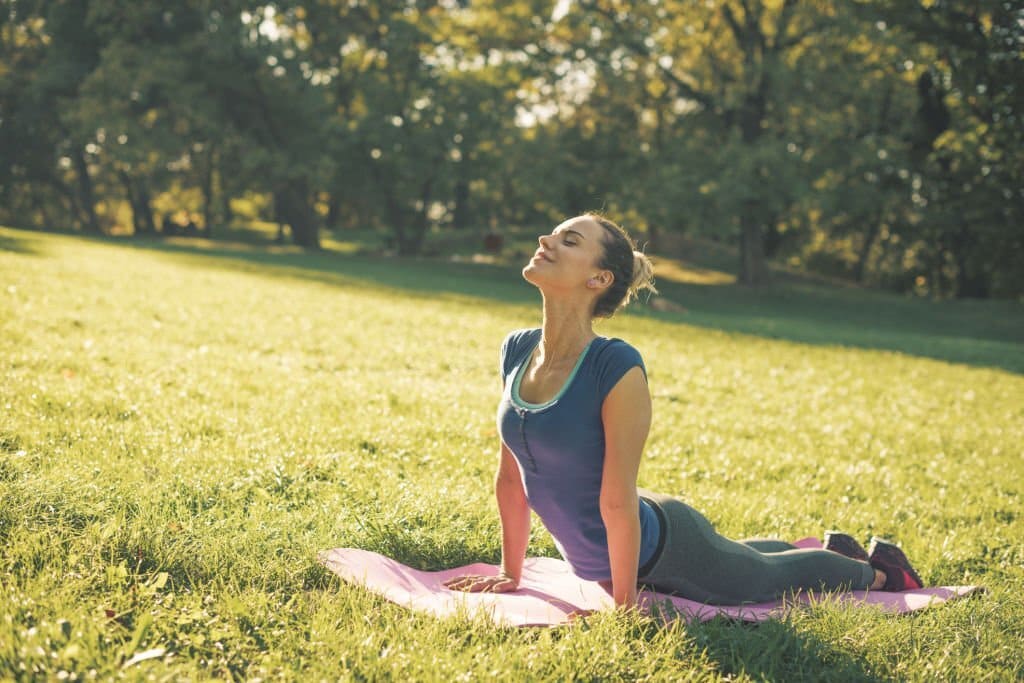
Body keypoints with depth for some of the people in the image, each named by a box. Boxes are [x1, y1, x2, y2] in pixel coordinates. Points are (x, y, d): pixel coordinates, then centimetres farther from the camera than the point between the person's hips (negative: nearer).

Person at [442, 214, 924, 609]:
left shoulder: (617, 368, -33)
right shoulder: (516, 351, -13)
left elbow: (618, 501, -29)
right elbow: (510, 475, -2)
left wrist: (624, 605, -23)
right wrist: (510, 573, 5)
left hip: (659, 544, -7)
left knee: (768, 576, 21)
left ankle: (875, 569, 50)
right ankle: (831, 548, 62)